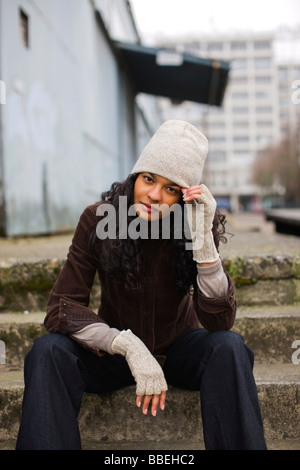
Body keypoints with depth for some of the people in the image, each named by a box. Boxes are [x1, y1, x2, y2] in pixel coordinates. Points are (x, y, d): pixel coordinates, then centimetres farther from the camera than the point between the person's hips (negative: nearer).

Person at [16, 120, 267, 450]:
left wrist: (204, 241, -35)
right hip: (115, 350, 0)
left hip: (179, 347, 0)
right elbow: (61, 308, -19)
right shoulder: (98, 219, -16)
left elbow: (220, 321, -23)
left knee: (228, 346, -31)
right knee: (47, 351, -27)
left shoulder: (197, 226, -16)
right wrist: (129, 346, -34)